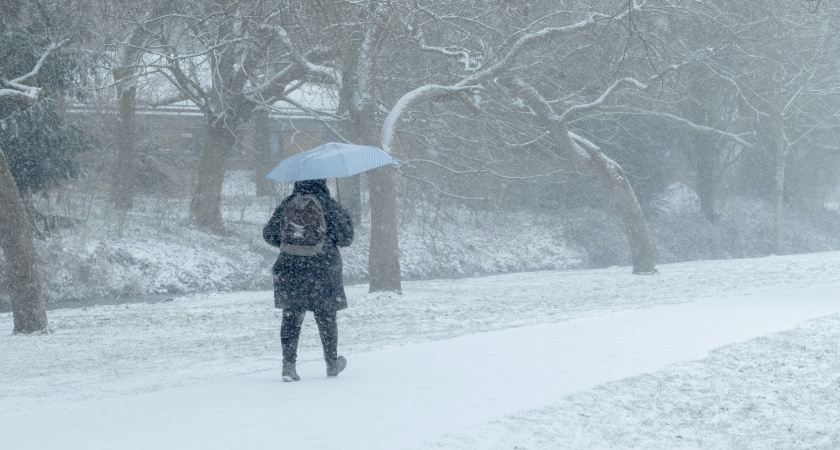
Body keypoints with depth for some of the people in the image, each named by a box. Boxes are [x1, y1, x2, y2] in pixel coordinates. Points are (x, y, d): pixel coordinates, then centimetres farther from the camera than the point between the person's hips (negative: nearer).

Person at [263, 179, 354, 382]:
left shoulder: (287, 204, 3)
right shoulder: (328, 206, -8)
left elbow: (269, 234, 9)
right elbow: (345, 238, -7)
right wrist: (345, 217, 12)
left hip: (290, 268, 2)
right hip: (323, 270, -2)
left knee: (291, 317, 5)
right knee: (326, 317, 11)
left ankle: (288, 363, -7)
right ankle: (332, 363, 25)